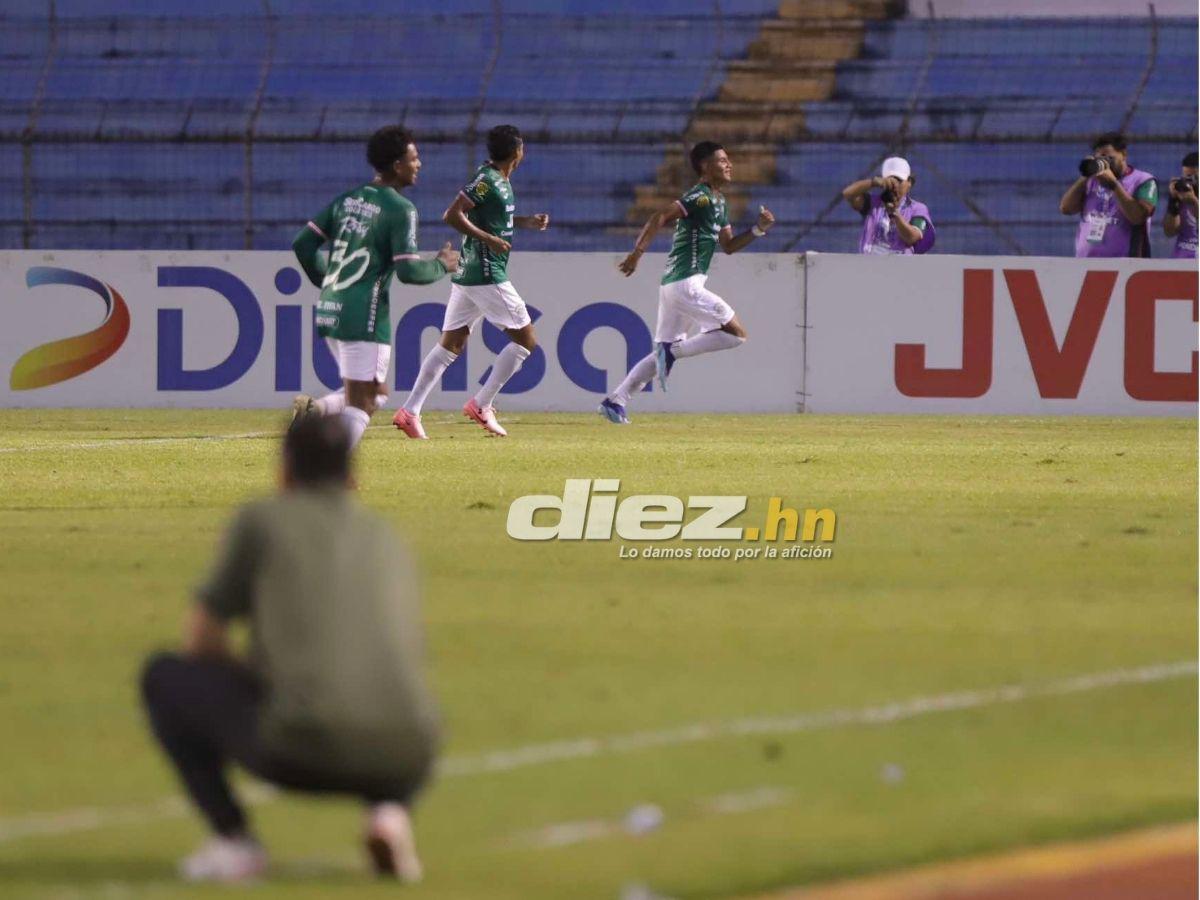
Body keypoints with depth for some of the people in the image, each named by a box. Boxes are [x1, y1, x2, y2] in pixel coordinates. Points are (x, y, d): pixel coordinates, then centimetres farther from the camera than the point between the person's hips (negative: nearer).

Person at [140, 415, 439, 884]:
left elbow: (200, 640, 17)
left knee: (164, 677, 20)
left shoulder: (260, 519, 12)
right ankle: (388, 809, 7)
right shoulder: (386, 541, 25)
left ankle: (234, 838, 8)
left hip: (302, 749, -4)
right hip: (401, 760, 4)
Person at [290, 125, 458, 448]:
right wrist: (441, 266, 2)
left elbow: (303, 245, 13)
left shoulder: (346, 200, 13)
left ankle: (314, 410, -3)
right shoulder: (399, 209, -9)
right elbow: (408, 271, -17)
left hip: (329, 313, 8)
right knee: (360, 406, -5)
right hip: (363, 318, -8)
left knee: (377, 392, 19)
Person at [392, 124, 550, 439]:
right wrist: (488, 239, -20)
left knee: (451, 343, 7)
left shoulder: (499, 180, 14)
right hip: (487, 275, -9)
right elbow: (452, 215, -20)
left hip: (466, 275, 9)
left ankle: (410, 411, 2)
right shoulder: (487, 179, -14)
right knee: (525, 340, -2)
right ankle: (481, 406, -4)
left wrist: (528, 222, 18)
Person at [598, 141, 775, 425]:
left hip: (672, 285, 10)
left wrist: (758, 229, 11)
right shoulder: (700, 196, -11)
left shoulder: (717, 202, 19)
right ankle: (674, 351, -9)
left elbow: (728, 245, 25)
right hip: (685, 284, -10)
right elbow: (660, 218, -20)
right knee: (736, 333, -8)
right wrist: (637, 253, -26)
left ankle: (615, 401, 10)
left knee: (663, 353, 13)